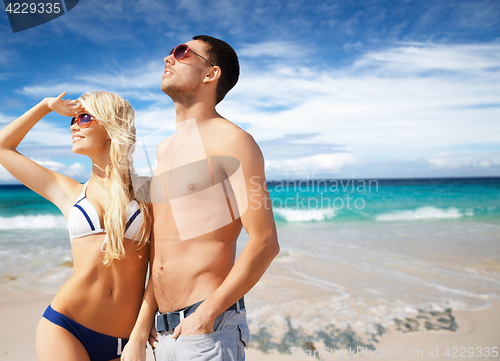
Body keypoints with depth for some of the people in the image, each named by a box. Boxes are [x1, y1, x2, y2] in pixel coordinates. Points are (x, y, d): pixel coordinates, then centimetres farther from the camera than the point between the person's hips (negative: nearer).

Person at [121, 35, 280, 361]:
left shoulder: (232, 141, -11)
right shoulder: (164, 149, 11)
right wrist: (139, 334, 9)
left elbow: (266, 244, -15)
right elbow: (161, 253, 11)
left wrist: (208, 313, -14)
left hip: (209, 327, -7)